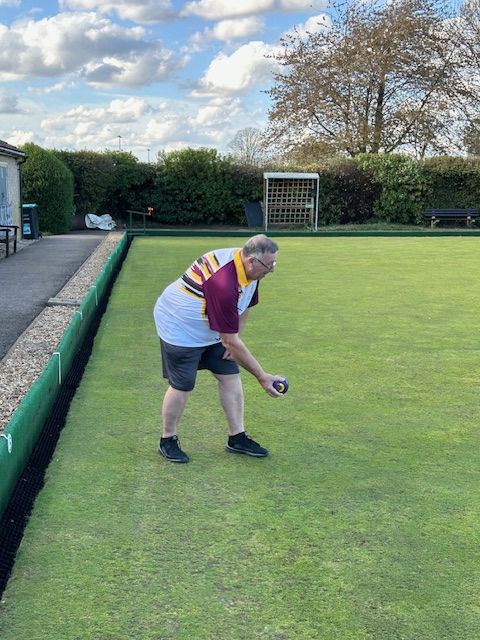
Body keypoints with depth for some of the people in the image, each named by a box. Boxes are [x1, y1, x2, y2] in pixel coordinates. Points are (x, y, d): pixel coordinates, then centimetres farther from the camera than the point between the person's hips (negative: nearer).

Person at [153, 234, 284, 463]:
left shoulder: (249, 268, -11)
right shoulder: (223, 283, -39)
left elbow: (244, 306, 11)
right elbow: (231, 341, -34)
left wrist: (234, 339, 3)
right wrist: (262, 376, -28)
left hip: (212, 330, 9)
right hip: (180, 328, -9)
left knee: (230, 376, 4)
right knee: (182, 386, -6)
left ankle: (237, 437, 15)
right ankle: (168, 440, 16)